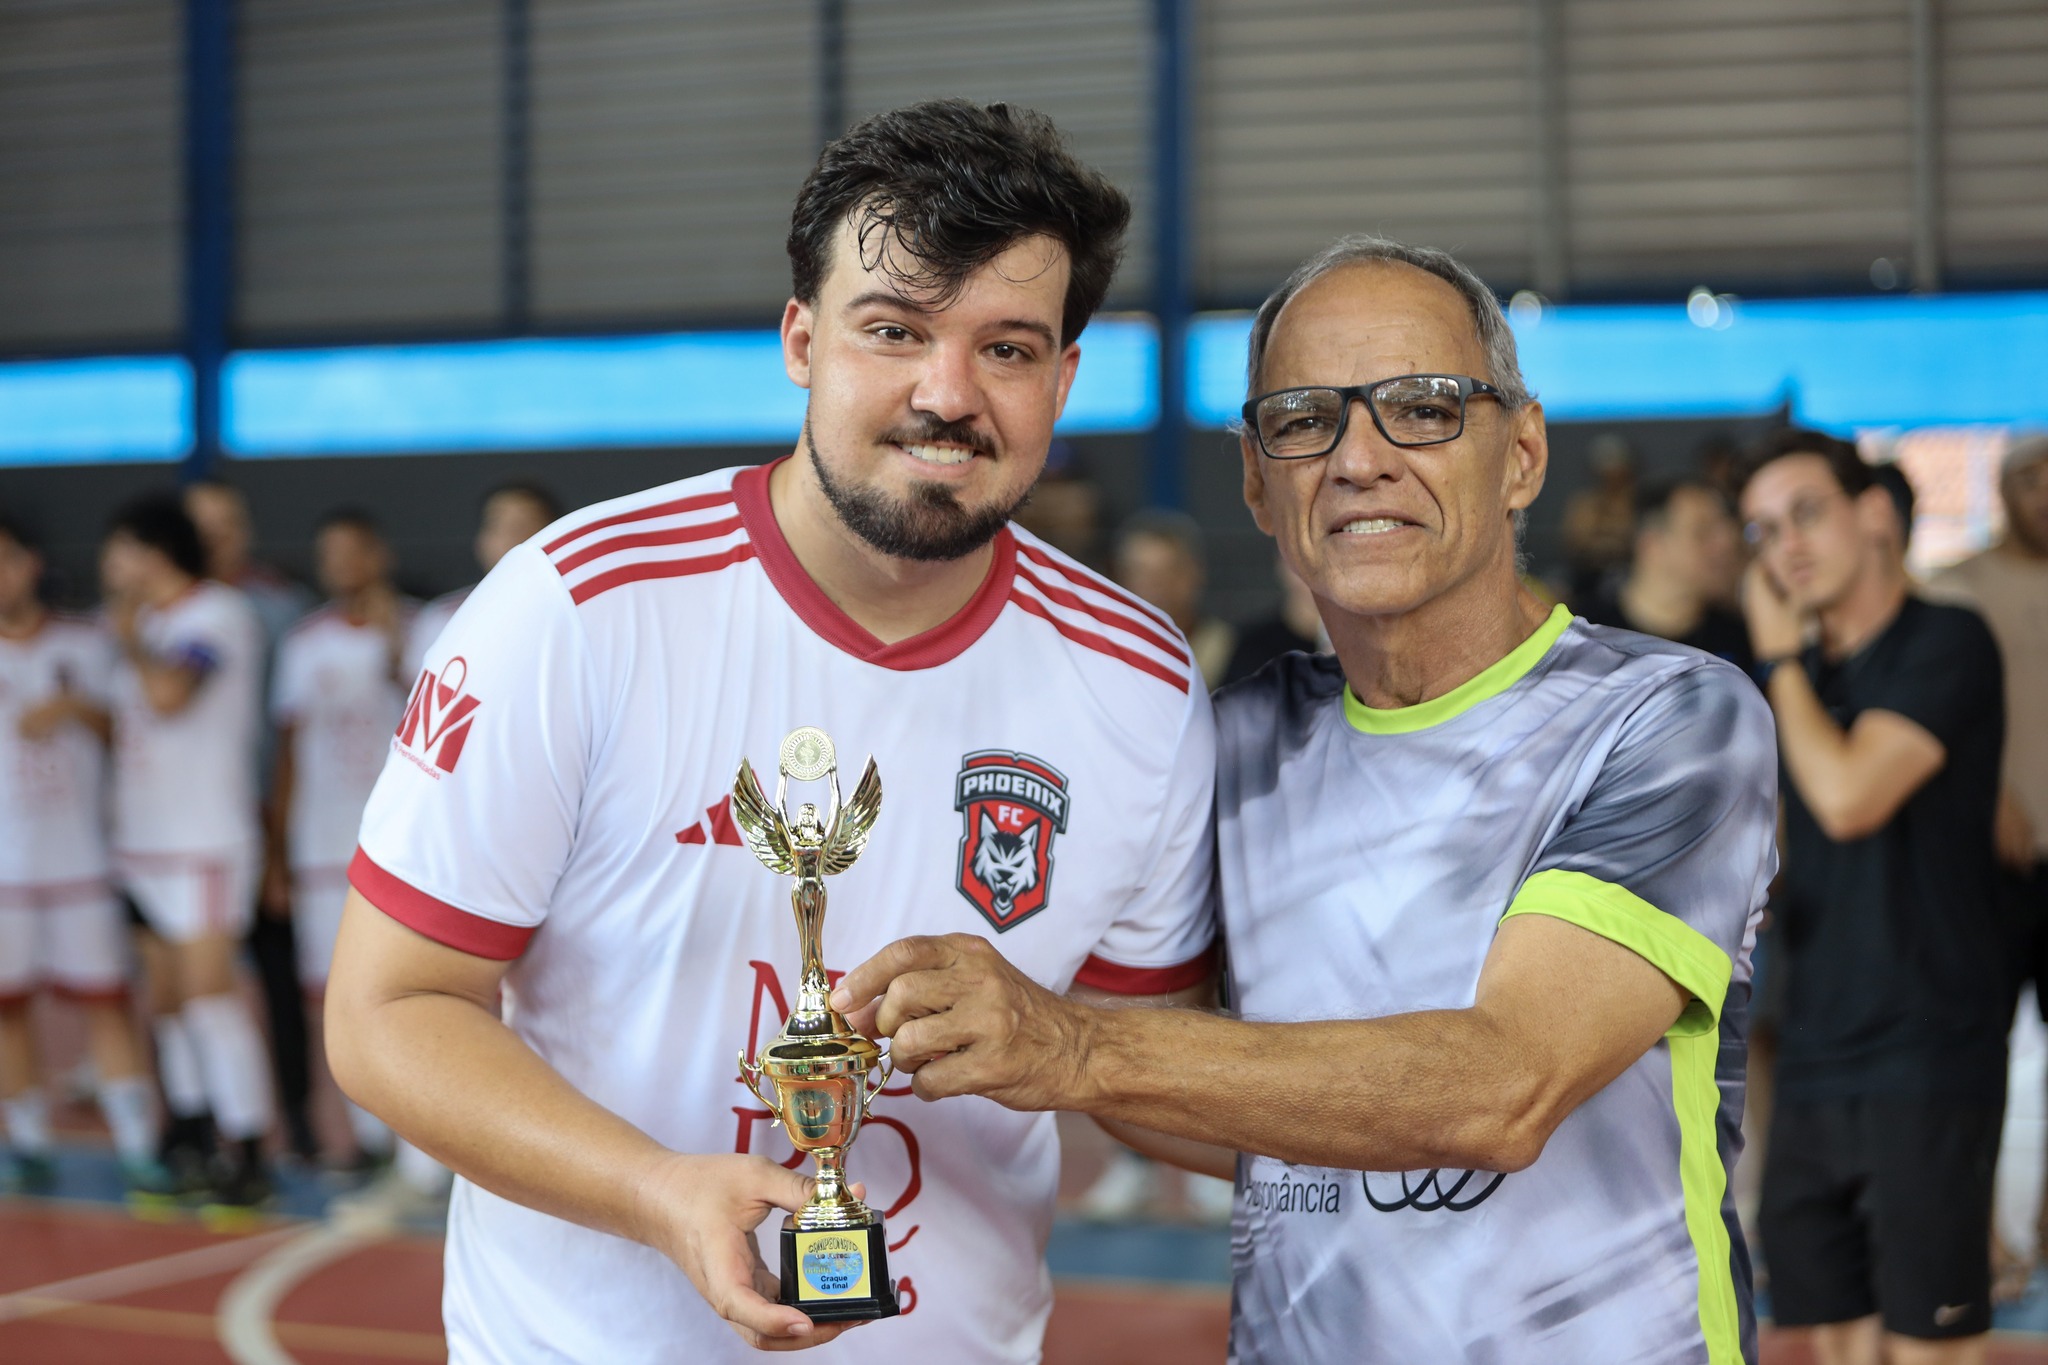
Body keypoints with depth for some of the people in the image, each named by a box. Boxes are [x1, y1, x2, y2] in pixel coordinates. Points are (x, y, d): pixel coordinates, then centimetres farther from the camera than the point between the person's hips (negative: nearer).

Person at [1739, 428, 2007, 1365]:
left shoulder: (1946, 644, -8)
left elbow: (1849, 797, -19)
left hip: (1925, 1065, -7)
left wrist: (1779, 657, -7)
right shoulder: (1804, 676, 14)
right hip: (1814, 1067, 7)